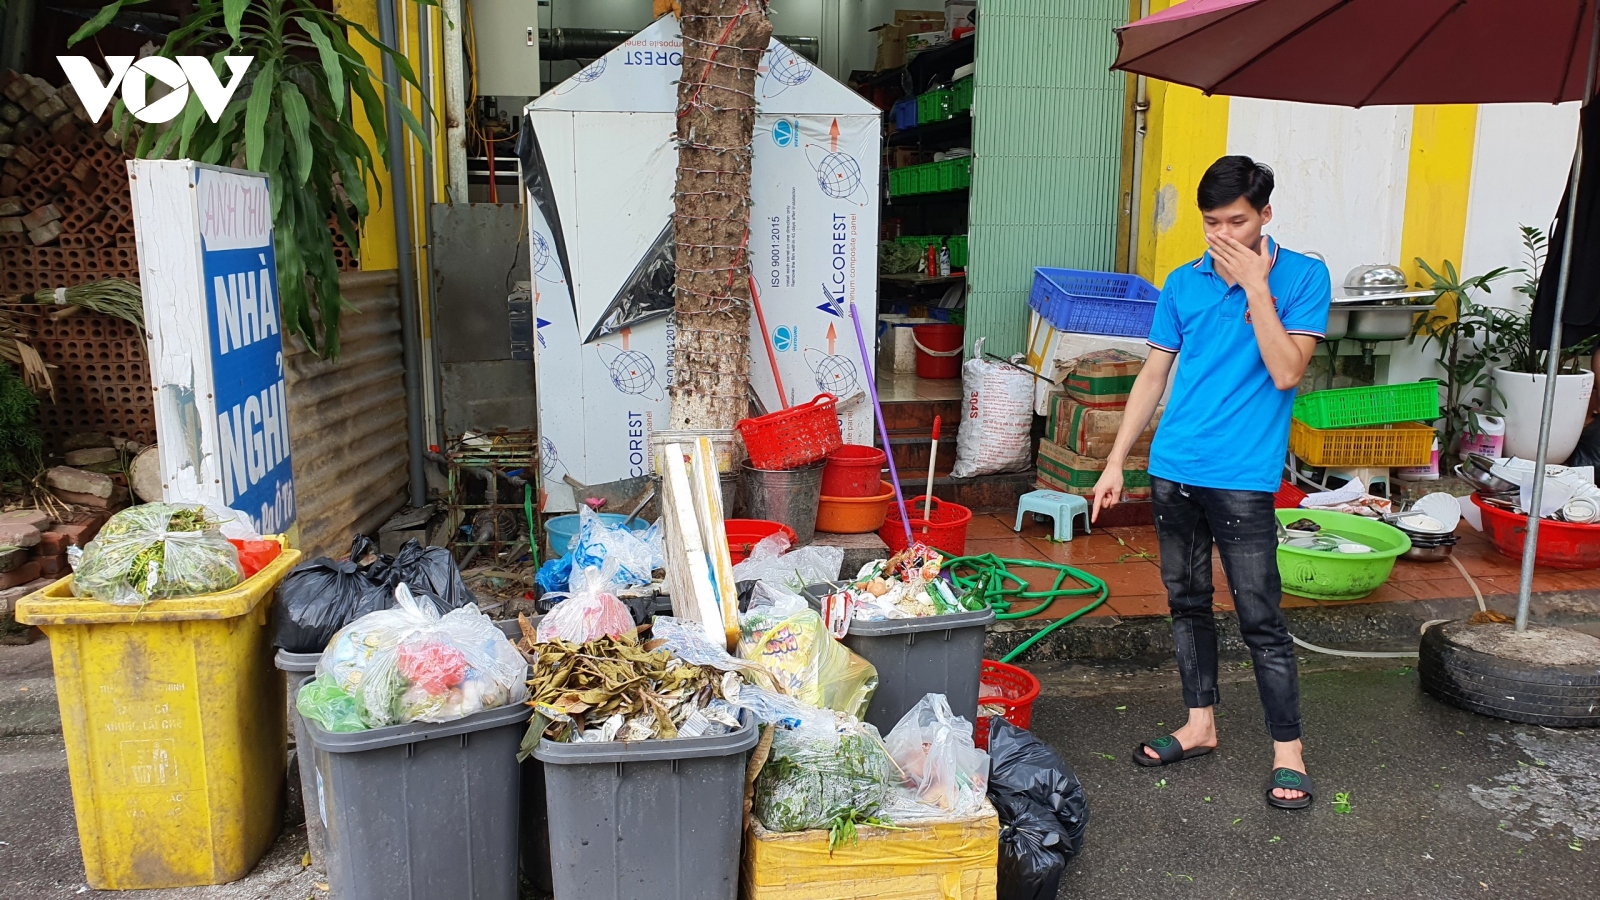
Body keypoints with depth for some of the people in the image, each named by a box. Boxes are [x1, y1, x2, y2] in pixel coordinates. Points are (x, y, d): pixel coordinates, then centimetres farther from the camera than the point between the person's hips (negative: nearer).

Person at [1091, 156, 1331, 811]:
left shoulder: (1303, 277, -4)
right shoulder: (1184, 283, 7)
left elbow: (1286, 372, -15)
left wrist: (1256, 286, -16)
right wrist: (1115, 462, 7)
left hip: (1243, 477, -4)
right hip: (1173, 469, 5)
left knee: (1260, 616, -1)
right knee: (1187, 600, 14)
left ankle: (1287, 749, 15)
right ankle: (1200, 725, 30)